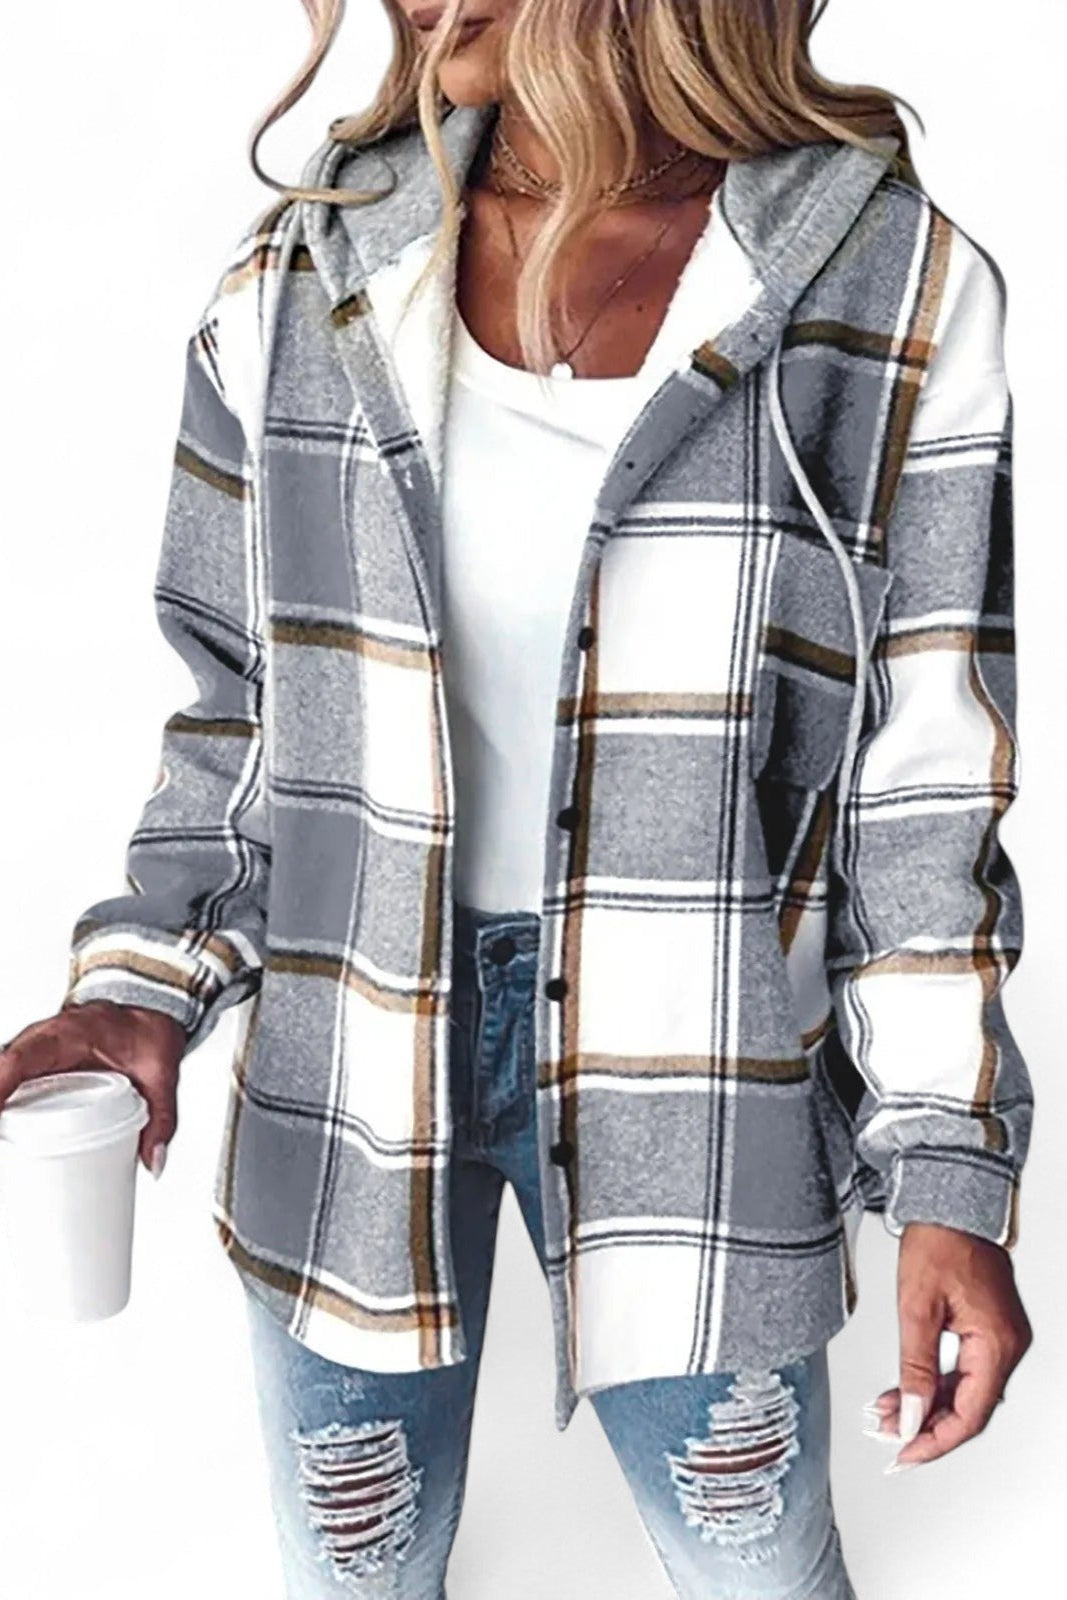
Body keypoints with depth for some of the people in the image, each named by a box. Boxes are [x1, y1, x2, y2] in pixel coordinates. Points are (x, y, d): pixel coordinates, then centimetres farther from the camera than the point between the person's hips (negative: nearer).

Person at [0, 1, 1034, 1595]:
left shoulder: (896, 292, -9)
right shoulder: (299, 287, -3)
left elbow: (918, 786, -5)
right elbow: (240, 708, 7)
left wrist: (949, 1171, -5)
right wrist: (150, 982, -6)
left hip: (690, 1077, -1)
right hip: (346, 1060, 2)